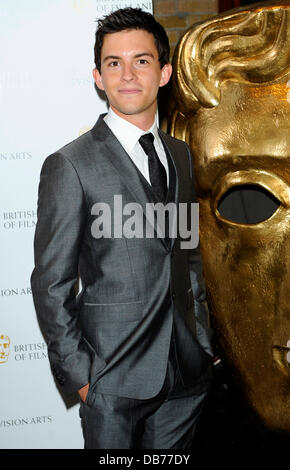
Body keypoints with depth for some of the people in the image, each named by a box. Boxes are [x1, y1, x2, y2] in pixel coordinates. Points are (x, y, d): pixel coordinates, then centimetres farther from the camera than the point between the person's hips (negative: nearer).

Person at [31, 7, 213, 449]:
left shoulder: (180, 154, 9)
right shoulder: (69, 166, -11)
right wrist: (78, 374, -11)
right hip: (114, 379, -5)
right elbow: (51, 285, -9)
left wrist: (203, 339, 12)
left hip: (187, 366, 6)